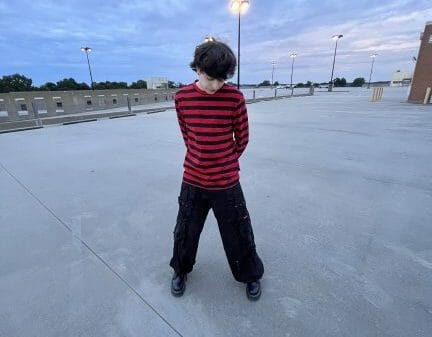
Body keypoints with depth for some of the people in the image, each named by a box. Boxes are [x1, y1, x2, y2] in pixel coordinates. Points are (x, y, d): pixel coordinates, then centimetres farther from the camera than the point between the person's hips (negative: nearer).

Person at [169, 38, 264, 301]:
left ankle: (251, 274, 43)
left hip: (227, 183, -2)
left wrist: (225, 164, 7)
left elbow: (242, 138, -1)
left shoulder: (235, 97, -11)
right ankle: (181, 269, 49)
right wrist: (201, 161, 9)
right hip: (192, 181, 2)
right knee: (186, 231, 18)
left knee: (239, 234, 13)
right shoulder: (182, 97, -4)